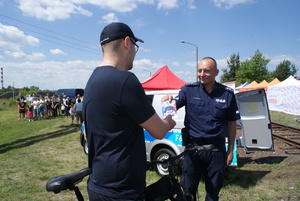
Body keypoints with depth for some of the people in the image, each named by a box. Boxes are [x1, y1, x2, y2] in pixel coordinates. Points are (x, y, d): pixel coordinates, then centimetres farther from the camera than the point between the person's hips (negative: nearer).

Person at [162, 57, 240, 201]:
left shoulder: (227, 94, -1)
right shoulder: (189, 89, -2)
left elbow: (231, 123, 4)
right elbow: (175, 106, -15)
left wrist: (230, 150, 5)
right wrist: (169, 100, -38)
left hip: (216, 149, 1)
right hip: (193, 146, 0)